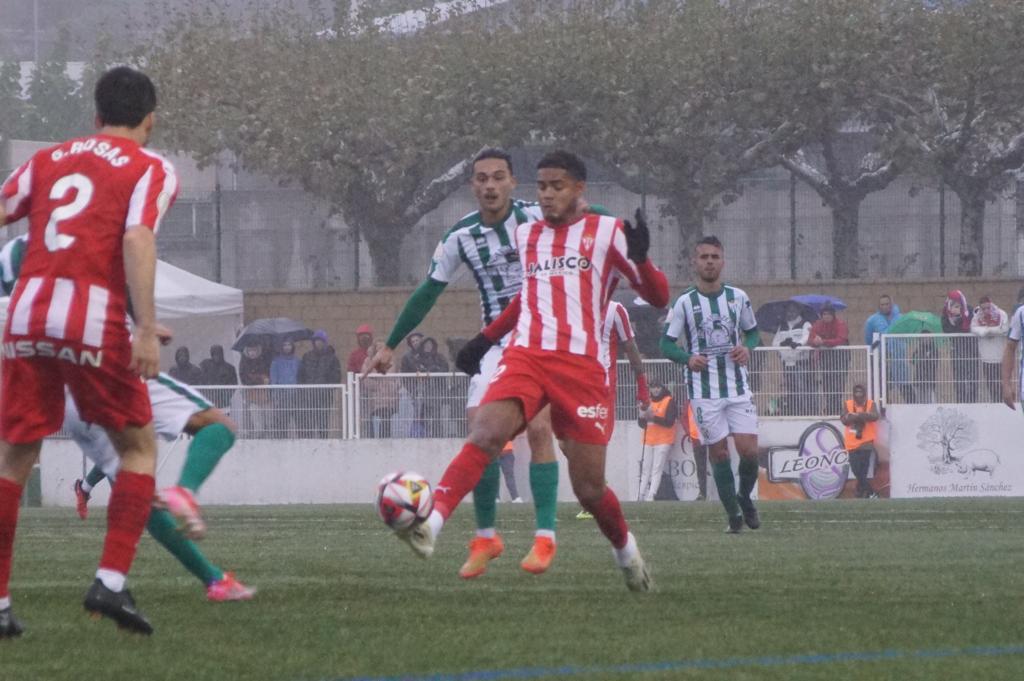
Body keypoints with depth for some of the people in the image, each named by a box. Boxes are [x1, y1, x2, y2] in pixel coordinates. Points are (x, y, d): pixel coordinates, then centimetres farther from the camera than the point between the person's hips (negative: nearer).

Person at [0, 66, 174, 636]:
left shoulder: (48, 159, 19)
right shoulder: (152, 171, 5)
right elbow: (137, 240, -11)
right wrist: (147, 330, -18)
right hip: (96, 322, -4)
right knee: (139, 446, 13)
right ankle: (112, 582, -1)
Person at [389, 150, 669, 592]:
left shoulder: (607, 233, 5)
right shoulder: (525, 235, 18)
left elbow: (658, 298, 2)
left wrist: (640, 258, -16)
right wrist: (489, 336, 31)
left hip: (583, 368, -2)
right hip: (526, 357, 2)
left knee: (589, 489, -1)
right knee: (485, 434, -28)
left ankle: (626, 552, 29)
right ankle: (430, 525, -42)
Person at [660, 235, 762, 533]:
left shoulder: (738, 297, 5)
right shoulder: (685, 302, -2)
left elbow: (752, 331, 17)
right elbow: (667, 343, 0)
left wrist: (747, 347, -5)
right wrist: (688, 358, -19)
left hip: (738, 387, 2)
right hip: (704, 391, -1)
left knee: (749, 450, -7)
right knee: (718, 452, -2)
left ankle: (745, 497, 21)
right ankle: (734, 514, 10)